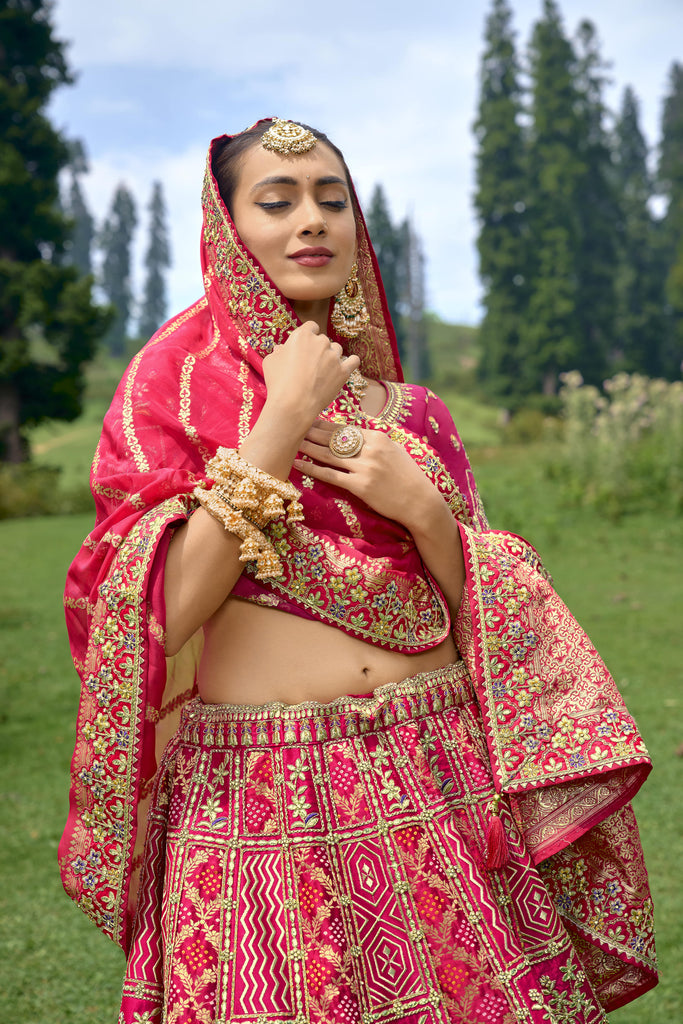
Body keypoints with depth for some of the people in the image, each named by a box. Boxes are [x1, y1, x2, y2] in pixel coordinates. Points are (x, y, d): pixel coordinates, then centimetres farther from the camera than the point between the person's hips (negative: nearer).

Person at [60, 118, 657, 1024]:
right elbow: (163, 611, -12)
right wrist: (283, 421, -14)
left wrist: (422, 507, -8)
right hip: (263, 805, -3)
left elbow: (485, 611, 10)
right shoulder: (179, 380, 0)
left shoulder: (412, 411, 10)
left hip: (443, 781, 3)